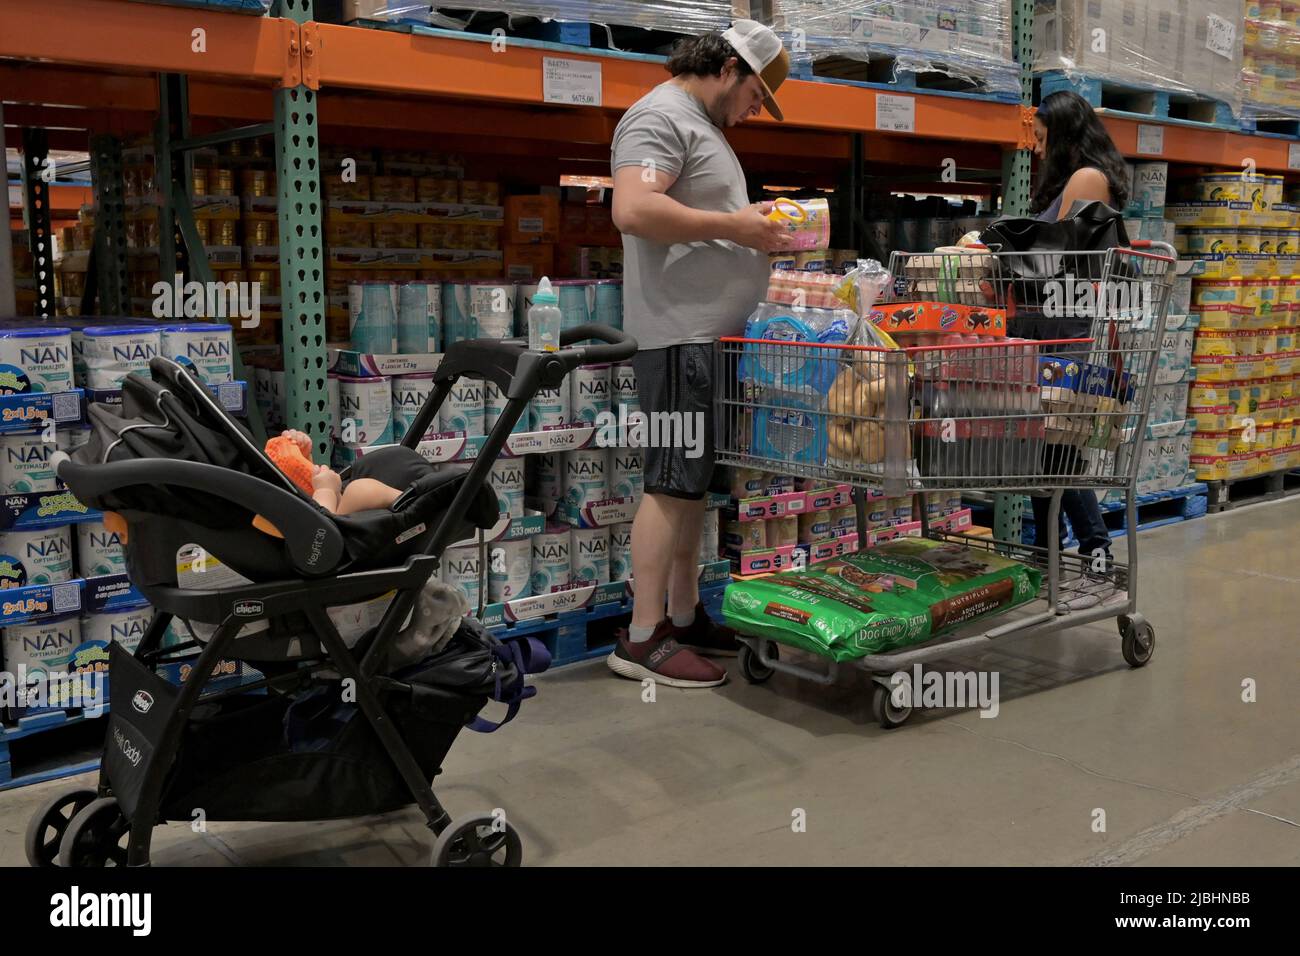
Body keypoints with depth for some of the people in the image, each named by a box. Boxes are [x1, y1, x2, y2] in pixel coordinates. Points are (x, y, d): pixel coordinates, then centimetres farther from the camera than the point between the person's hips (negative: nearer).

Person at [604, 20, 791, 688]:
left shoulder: (704, 126, 23)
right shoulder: (660, 117, -9)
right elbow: (633, 210, -24)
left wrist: (757, 228, 12)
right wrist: (735, 225, -17)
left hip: (714, 334, 10)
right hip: (681, 333, -10)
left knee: (694, 482, 11)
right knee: (674, 482, -9)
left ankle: (685, 616, 19)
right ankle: (642, 639, -4)